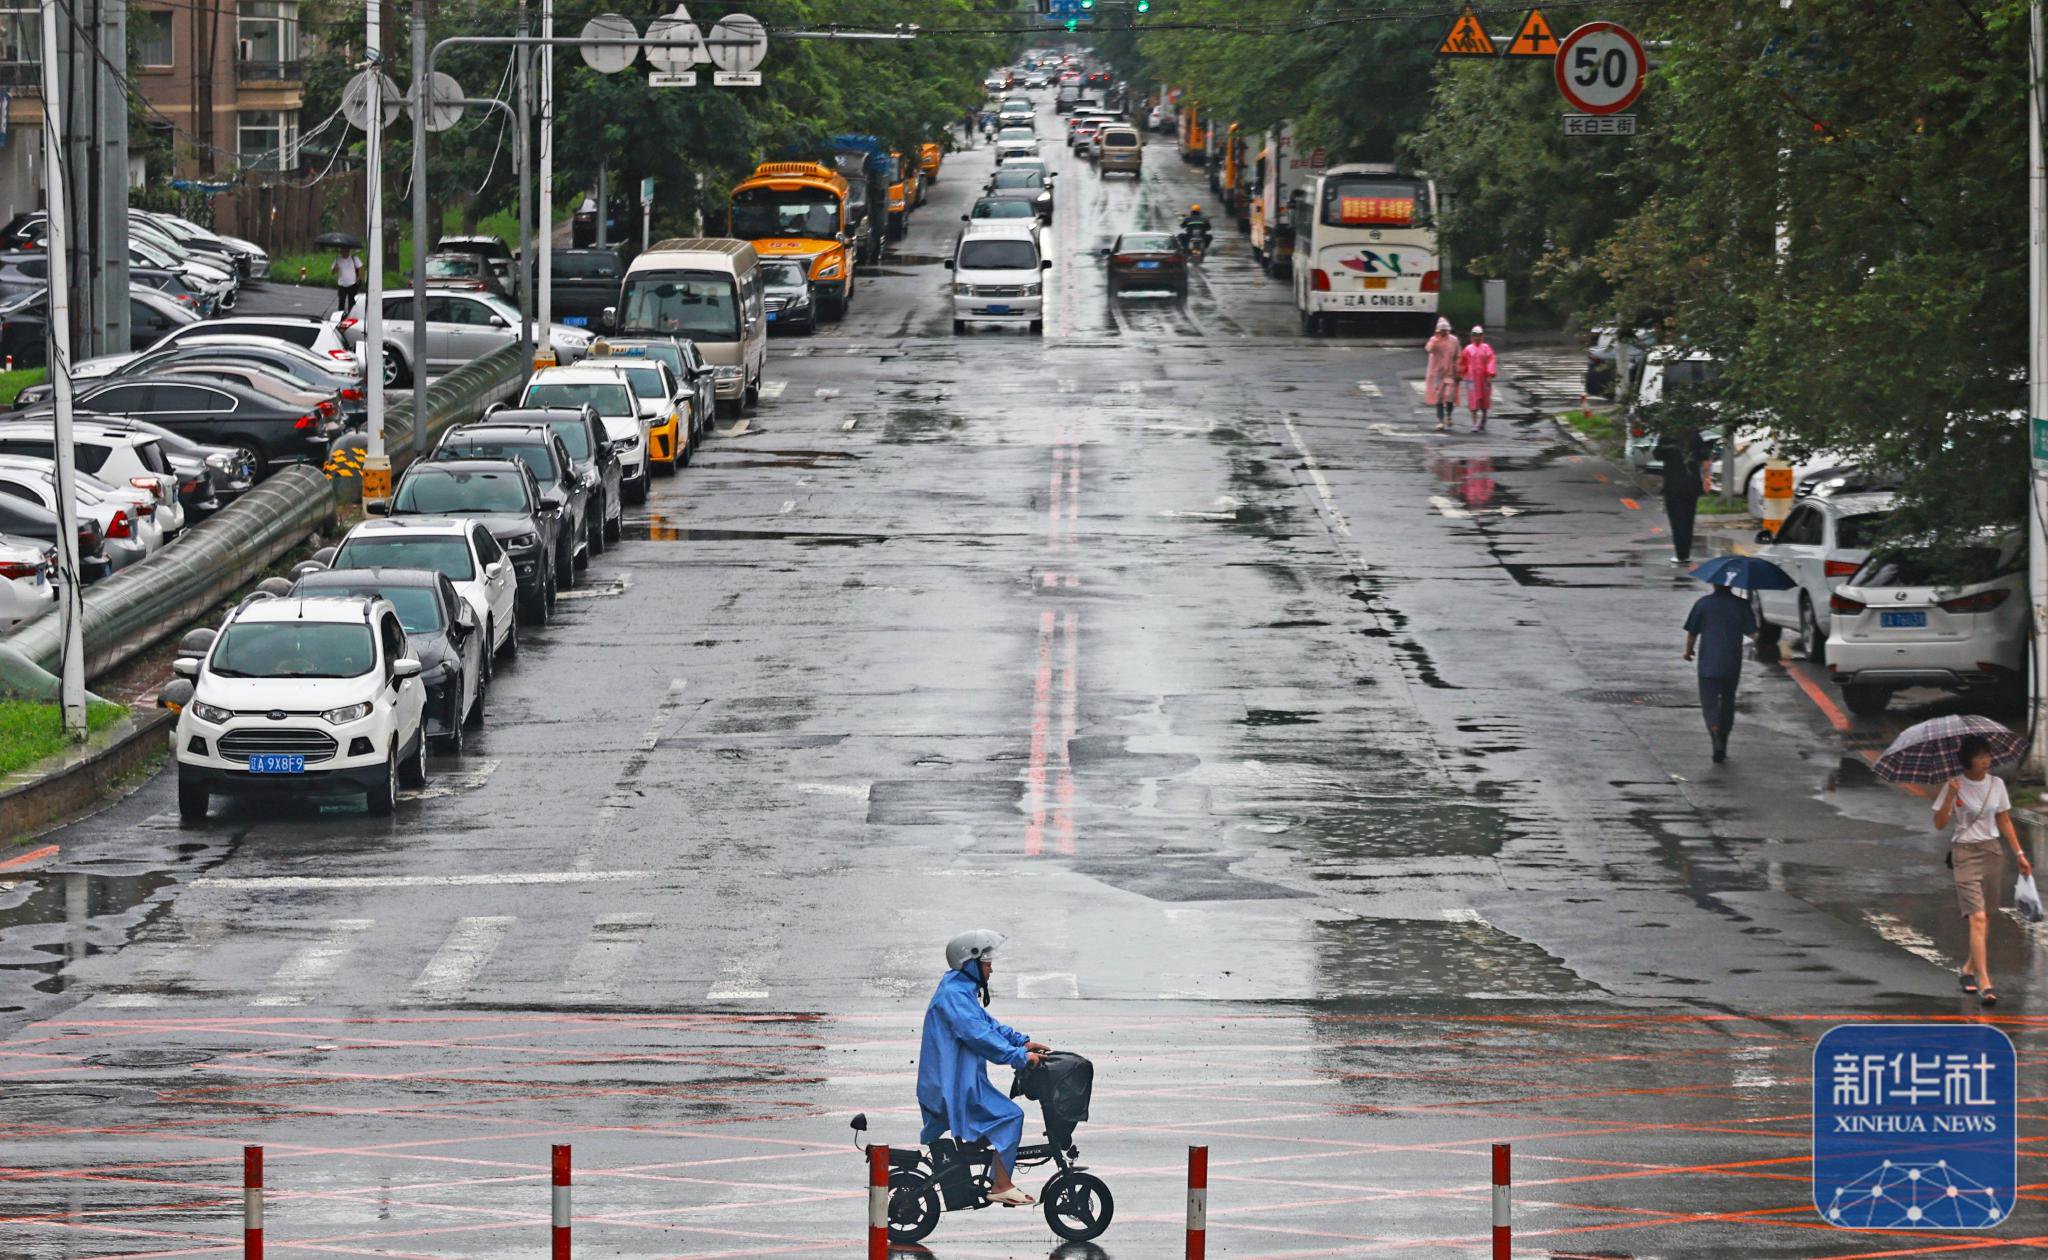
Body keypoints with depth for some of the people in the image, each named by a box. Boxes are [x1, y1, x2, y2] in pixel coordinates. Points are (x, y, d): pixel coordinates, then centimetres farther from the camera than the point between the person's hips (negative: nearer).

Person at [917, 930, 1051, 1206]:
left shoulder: (964, 991, 18)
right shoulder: (954, 994, -16)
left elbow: (989, 1025, 25)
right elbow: (979, 1035, -25)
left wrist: (1022, 1042, 12)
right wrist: (1019, 1056, -26)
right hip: (954, 1086, -11)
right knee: (1009, 1116, -16)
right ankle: (1001, 1186, -17)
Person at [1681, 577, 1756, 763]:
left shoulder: (1703, 604, -4)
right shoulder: (1741, 605, -2)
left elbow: (1692, 632, 0)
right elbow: (1751, 633, -3)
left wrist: (1688, 650, 18)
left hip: (1708, 664, -2)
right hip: (1732, 665, 2)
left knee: (1709, 702, 0)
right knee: (1727, 702, 16)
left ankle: (1716, 735, -28)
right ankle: (1722, 747, 21)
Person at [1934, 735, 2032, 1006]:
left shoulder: (1996, 784, 5)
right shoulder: (1954, 786, -7)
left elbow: (2004, 821, 13)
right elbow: (1939, 824, -9)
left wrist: (2019, 854, 11)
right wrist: (1950, 796, -22)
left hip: (1992, 852, 5)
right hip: (1965, 854, -5)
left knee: (1985, 917, 10)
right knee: (1977, 917, -14)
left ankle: (1970, 969, 31)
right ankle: (1984, 983, -19)